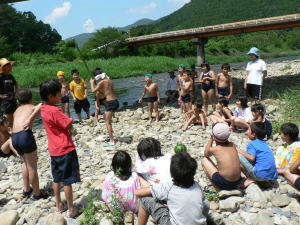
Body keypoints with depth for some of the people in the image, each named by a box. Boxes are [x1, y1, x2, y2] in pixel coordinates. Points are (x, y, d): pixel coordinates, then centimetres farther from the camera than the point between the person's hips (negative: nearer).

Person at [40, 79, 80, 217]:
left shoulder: (43, 108, 2)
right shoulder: (55, 111, -23)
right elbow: (70, 126, -21)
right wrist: (68, 128, -2)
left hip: (54, 150, 9)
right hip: (65, 149, -8)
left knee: (57, 179, 19)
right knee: (67, 181, 3)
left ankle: (58, 205, 33)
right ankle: (71, 209, 14)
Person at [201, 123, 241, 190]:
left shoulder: (213, 149, -8)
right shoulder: (232, 145, 2)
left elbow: (206, 154, 17)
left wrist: (211, 139, 14)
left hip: (223, 183, -6)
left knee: (204, 160, 10)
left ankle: (216, 187, 7)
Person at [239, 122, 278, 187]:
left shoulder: (252, 144, -5)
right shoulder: (264, 143, 19)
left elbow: (251, 158, -18)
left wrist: (243, 153, 0)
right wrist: (245, 153, 25)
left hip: (261, 175, -8)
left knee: (239, 156, -4)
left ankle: (250, 179, 0)